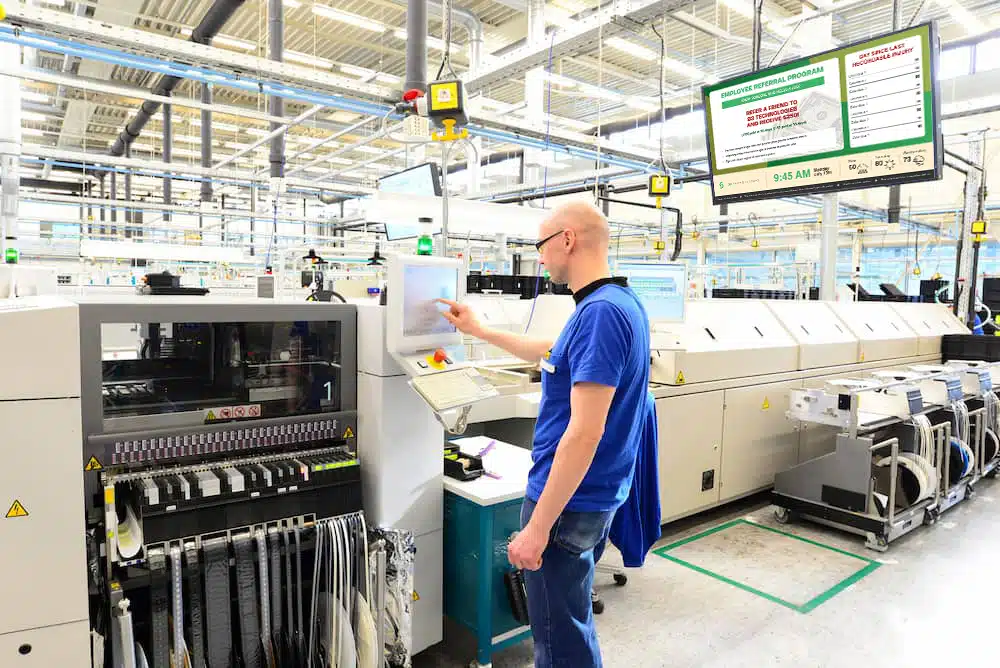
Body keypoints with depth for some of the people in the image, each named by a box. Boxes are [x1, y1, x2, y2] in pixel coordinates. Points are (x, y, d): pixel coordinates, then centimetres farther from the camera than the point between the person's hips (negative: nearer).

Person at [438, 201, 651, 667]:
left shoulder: (600, 312, -25)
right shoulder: (617, 302, 8)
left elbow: (584, 432, -28)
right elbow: (551, 355, 23)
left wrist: (537, 526, -23)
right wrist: (480, 332, 28)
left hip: (568, 500, -10)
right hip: (591, 495, 10)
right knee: (572, 621, 27)